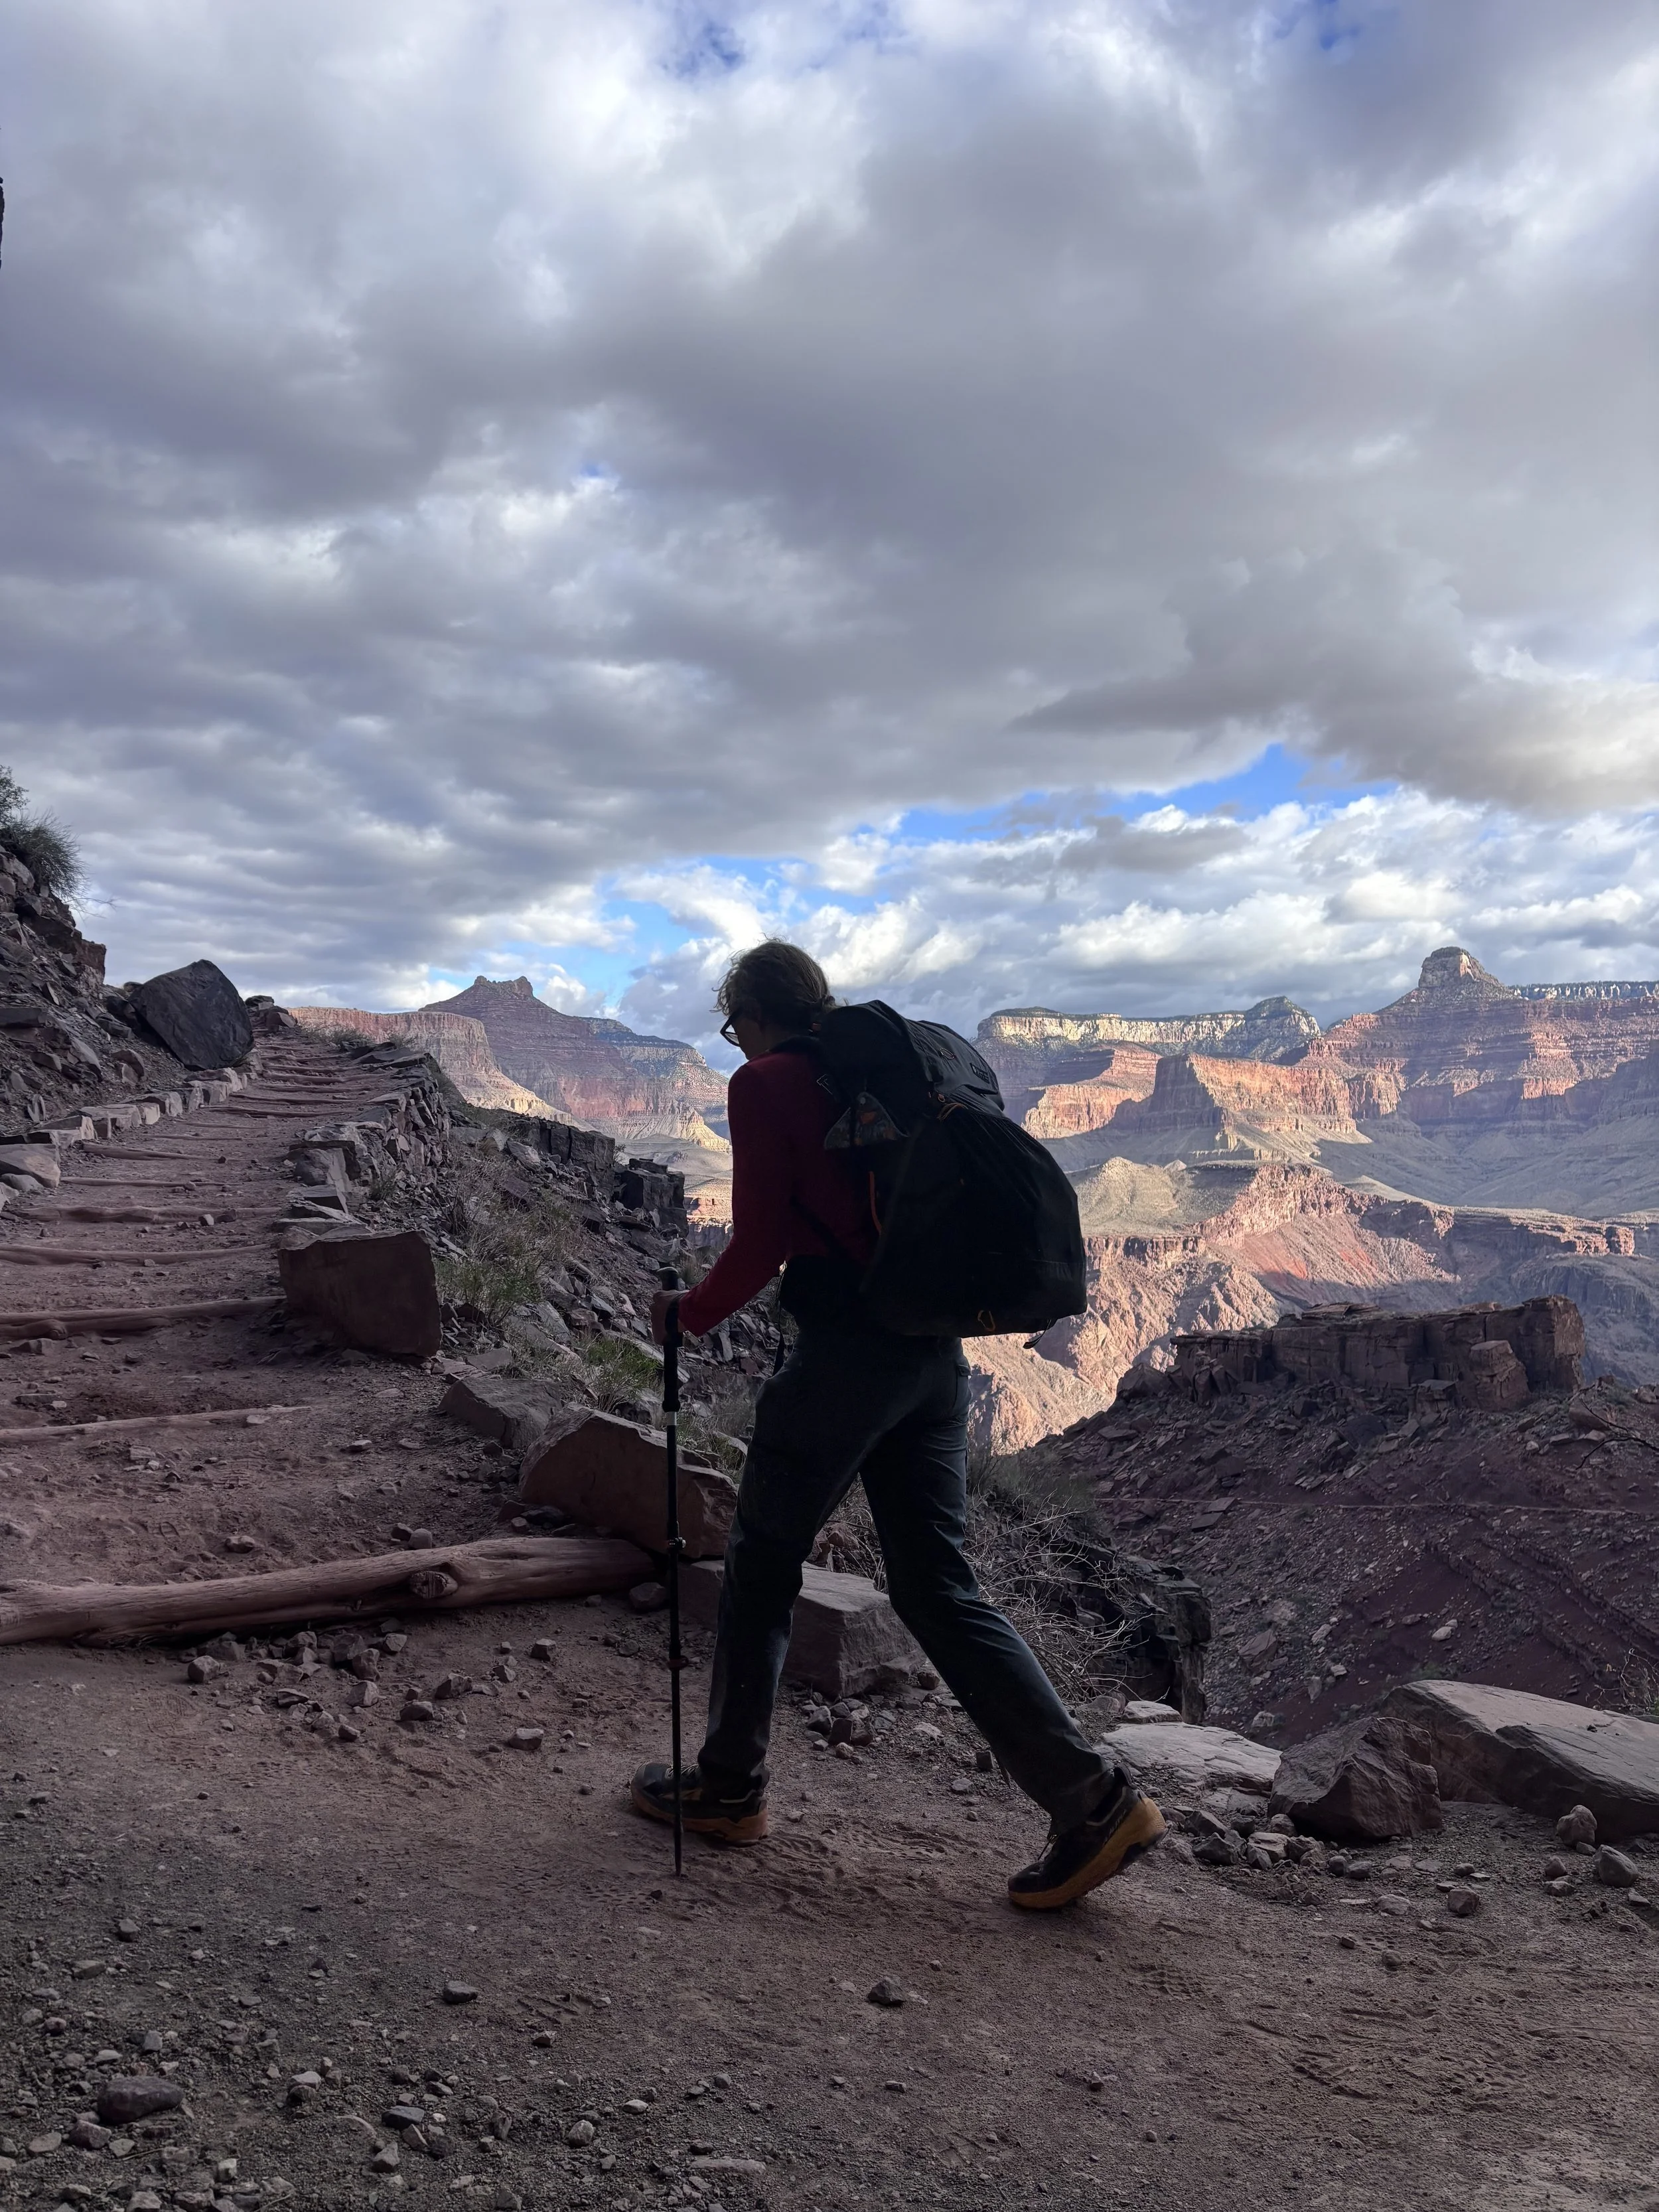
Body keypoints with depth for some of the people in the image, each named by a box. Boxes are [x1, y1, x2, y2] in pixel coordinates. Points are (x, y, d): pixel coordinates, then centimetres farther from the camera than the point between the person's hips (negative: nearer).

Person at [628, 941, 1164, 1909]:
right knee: (940, 1588, 10)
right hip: (935, 1352, 7)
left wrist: (689, 1313, 8)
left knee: (763, 1565, 12)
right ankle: (1097, 1800, 6)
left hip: (846, 1349, -7)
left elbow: (759, 1246, -9)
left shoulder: (764, 1086, -5)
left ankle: (729, 1787, 26)